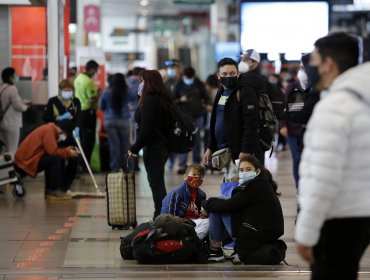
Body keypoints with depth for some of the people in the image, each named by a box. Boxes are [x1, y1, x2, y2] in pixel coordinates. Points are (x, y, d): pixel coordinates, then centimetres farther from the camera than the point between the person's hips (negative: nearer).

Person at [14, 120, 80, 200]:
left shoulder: (49, 128, 13)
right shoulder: (49, 130, -16)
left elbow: (52, 149, 16)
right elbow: (53, 151, -23)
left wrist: (66, 150, 7)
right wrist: (68, 152, -10)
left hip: (26, 159, 10)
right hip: (25, 162, -10)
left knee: (59, 158, 12)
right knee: (56, 159, -20)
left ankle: (49, 189, 10)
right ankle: (53, 191, -11)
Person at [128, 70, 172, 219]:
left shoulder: (150, 101, -18)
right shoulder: (163, 99, 11)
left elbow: (146, 129, -22)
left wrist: (134, 148, -15)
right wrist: (141, 98, 18)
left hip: (153, 147, -10)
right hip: (163, 145, 10)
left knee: (156, 183, -5)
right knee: (158, 182, 16)